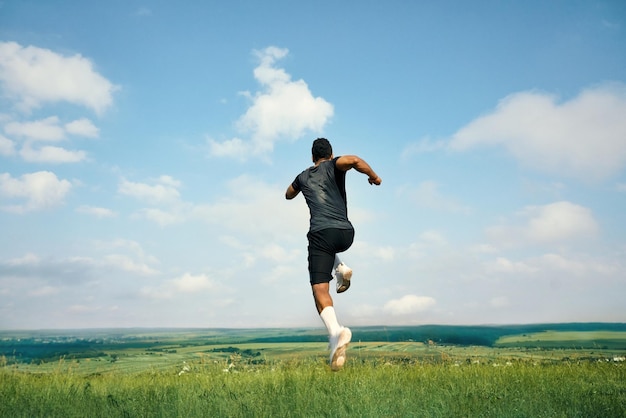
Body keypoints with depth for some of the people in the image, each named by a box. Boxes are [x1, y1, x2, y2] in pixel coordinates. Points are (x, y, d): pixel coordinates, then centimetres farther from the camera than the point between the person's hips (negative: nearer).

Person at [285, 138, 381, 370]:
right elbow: (353, 160, -11)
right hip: (345, 233, 1)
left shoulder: (303, 177, 23)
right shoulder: (333, 166, 14)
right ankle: (341, 268, 8)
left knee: (320, 288, -8)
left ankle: (335, 331, -35)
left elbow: (288, 195, 45)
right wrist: (373, 176, 4)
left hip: (321, 233, -1)